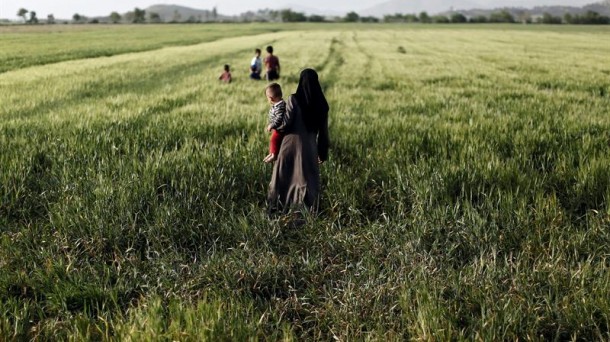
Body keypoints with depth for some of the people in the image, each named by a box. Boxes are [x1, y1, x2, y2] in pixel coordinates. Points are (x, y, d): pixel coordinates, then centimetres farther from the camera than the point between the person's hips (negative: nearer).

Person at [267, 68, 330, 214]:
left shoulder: (293, 99, -11)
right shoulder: (321, 104, 0)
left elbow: (286, 123, -14)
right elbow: (323, 131, 4)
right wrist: (323, 152, 13)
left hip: (291, 143, -2)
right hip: (310, 146, 2)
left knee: (282, 177, 13)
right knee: (309, 179, 11)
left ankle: (276, 207, 21)